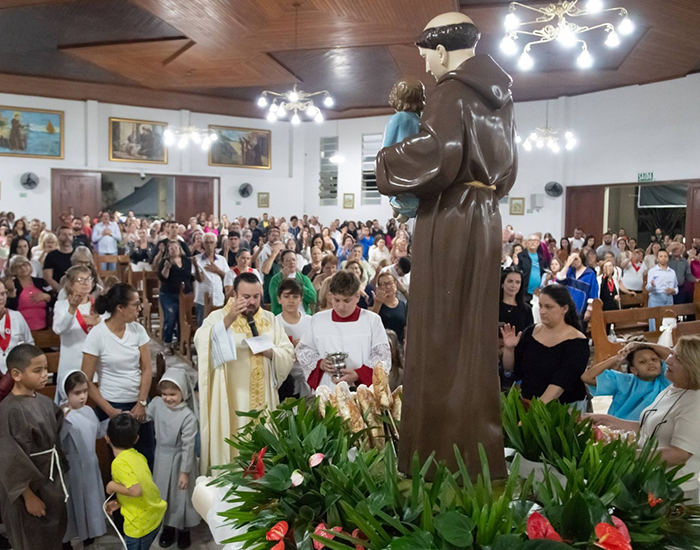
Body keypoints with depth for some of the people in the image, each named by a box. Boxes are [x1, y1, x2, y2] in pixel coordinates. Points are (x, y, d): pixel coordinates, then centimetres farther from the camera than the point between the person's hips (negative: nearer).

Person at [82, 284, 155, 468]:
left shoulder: (137, 330, -2)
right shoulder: (97, 334, -14)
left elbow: (147, 369, 1)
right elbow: (87, 381, -11)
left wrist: (141, 403, -6)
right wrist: (110, 411, -11)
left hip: (138, 404, 4)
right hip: (112, 405, -4)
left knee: (148, 456, 6)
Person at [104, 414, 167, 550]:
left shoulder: (120, 463, -20)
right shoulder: (138, 456, 4)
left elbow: (136, 490, -29)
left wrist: (113, 486, -14)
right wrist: (119, 503, 9)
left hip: (141, 523, -8)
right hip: (154, 515, 8)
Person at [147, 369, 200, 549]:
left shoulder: (188, 416, -27)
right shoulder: (157, 403, -13)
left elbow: (188, 446, -21)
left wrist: (185, 472, -16)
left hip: (179, 459, -5)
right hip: (162, 457, 5)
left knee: (181, 495, 11)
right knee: (163, 493, 19)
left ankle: (184, 530, 34)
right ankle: (168, 527, 41)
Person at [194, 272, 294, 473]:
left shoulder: (270, 319, 11)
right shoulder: (218, 317, -1)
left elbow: (288, 354, 7)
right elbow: (202, 342, -21)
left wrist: (271, 352, -13)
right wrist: (228, 319, -31)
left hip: (263, 400, 3)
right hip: (231, 400, -3)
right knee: (232, 447, -1)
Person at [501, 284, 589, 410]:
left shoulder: (576, 342, -10)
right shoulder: (531, 332, 2)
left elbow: (561, 380, -21)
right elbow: (511, 368, 7)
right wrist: (508, 349, -11)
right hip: (526, 403, 3)